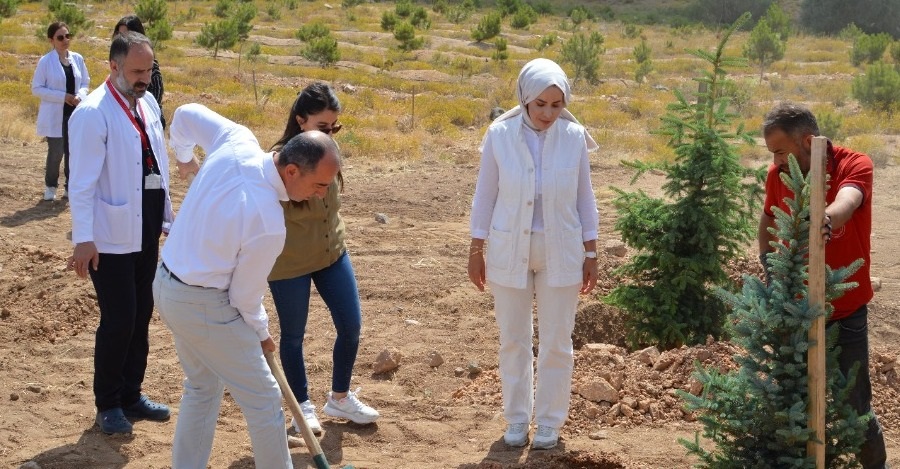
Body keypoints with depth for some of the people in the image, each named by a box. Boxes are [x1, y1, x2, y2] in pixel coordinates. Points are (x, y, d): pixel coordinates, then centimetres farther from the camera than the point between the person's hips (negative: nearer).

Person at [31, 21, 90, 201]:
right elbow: (36, 88, -8)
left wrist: (80, 96, -10)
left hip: (75, 113, 4)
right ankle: (50, 186, 20)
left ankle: (70, 186, 21)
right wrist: (63, 96, -16)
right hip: (55, 115, -4)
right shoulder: (45, 61, -9)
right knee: (56, 152, -1)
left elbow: (85, 83, 12)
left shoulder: (77, 59, 3)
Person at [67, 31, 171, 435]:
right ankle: (108, 405, 14)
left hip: (146, 231, 7)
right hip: (112, 235, -7)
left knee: (140, 317, 14)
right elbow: (82, 182, -18)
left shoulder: (148, 104, 7)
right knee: (118, 321, -2)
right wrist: (83, 239, -21)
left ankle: (131, 395, 27)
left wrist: (167, 217, 14)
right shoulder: (93, 113, -16)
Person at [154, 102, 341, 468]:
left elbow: (186, 114, 6)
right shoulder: (269, 224, -30)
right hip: (204, 305, -9)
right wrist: (261, 334, 7)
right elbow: (245, 294, -15)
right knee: (263, 399, 6)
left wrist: (183, 153, 29)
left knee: (202, 387, 25)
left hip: (166, 284, 9)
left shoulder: (237, 142, -13)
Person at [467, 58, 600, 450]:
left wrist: (590, 252, 3)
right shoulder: (500, 134, -9)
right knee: (513, 340, 10)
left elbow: (584, 196, 2)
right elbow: (485, 194, -1)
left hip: (561, 252, 0)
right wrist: (476, 249, 0)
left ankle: (549, 421, 23)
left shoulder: (574, 136, -7)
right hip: (509, 250, 0)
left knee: (556, 342, 7)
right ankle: (517, 417, 26)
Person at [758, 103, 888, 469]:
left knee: (853, 404, 0)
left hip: (846, 311, -4)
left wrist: (825, 221, -62)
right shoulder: (778, 175, -4)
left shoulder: (855, 165, -17)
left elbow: (845, 204, -40)